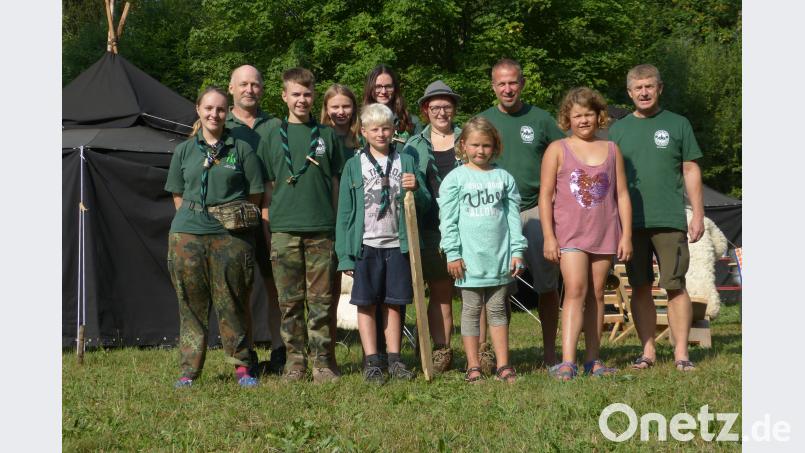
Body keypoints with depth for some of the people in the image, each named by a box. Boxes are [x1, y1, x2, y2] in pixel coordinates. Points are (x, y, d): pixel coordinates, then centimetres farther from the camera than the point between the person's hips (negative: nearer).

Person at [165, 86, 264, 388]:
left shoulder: (241, 149, 7)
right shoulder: (184, 151, 12)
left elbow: (254, 196, 8)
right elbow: (178, 196, 16)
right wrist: (194, 217, 6)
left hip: (232, 235, -2)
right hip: (188, 234, 2)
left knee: (233, 303, -1)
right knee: (192, 303, 3)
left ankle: (242, 366, 9)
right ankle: (189, 369, 10)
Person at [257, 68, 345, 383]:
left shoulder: (326, 136, 10)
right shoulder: (273, 137, 8)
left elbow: (336, 182, 13)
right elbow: (266, 186, 10)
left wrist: (340, 223, 7)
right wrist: (267, 225, 2)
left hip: (321, 228, 0)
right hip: (284, 228, 0)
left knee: (321, 300, 1)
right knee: (290, 301, 2)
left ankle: (321, 362, 7)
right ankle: (295, 360, 9)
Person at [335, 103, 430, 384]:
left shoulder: (406, 162, 7)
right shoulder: (354, 166, 3)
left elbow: (425, 204, 8)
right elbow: (345, 212, 2)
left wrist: (415, 190, -15)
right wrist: (345, 255, -3)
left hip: (397, 245, 1)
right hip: (365, 245, -1)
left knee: (394, 303, 7)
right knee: (366, 303, 0)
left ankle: (394, 359, 15)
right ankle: (371, 361, 5)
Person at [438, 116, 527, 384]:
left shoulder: (503, 177, 8)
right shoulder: (456, 178, 0)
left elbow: (513, 217, 9)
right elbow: (447, 219, -2)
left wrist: (517, 251, 3)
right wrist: (453, 253, -7)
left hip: (500, 256, 2)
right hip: (470, 258, -2)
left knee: (498, 309, 8)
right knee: (471, 309, 4)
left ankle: (503, 366, 12)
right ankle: (473, 367, 9)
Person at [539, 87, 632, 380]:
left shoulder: (612, 150, 11)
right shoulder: (558, 150, 2)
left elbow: (622, 195, 11)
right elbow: (545, 196, -1)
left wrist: (626, 235, 5)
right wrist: (548, 236, -8)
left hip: (604, 234, 3)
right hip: (570, 233, -3)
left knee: (596, 294, 7)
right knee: (575, 291, -16)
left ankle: (593, 360, 12)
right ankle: (567, 362, -21)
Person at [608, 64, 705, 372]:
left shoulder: (677, 125, 7)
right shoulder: (618, 130, 11)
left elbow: (690, 171, 7)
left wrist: (698, 214, 1)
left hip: (670, 220, -2)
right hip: (632, 221, 2)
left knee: (676, 286, -5)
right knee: (640, 288, 5)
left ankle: (681, 353, 0)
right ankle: (648, 351, 12)